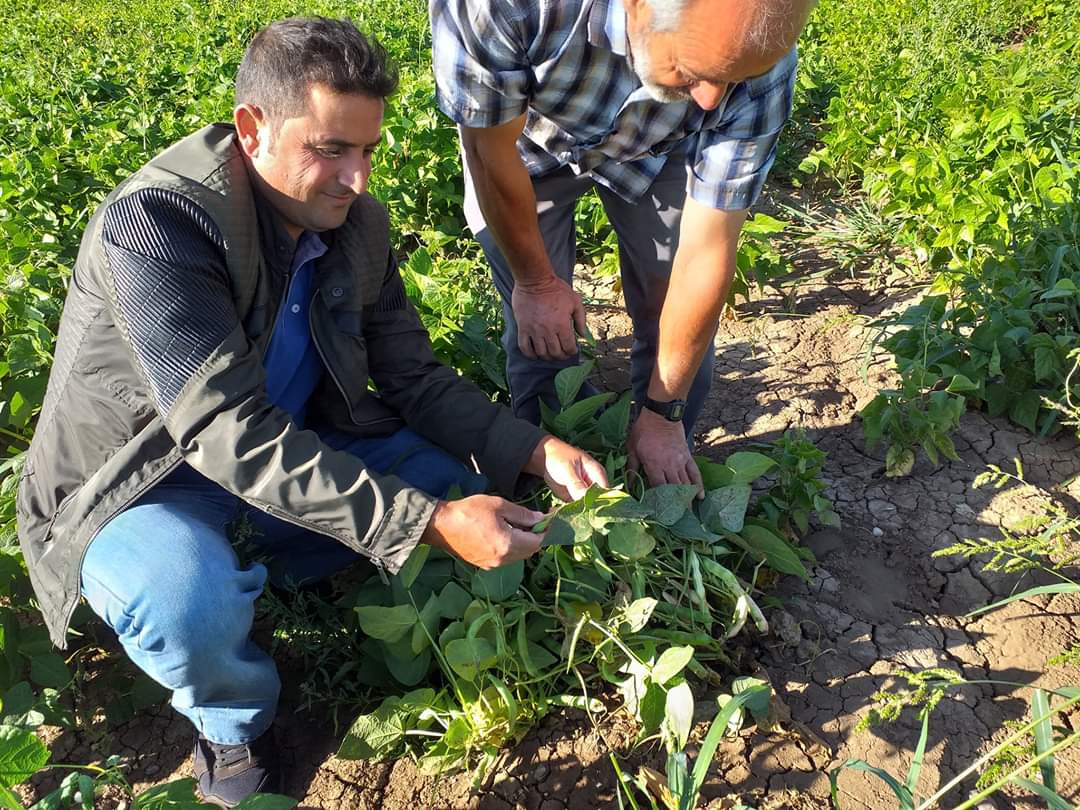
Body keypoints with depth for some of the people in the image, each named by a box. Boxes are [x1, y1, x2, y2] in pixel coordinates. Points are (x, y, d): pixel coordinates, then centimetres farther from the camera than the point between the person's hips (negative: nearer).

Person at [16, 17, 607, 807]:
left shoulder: (357, 222, -7)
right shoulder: (154, 224, -29)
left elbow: (414, 377, -3)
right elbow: (229, 435, -36)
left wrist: (535, 451, -19)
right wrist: (429, 523, -39)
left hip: (291, 441, 6)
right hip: (137, 479, -6)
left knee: (462, 479, -6)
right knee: (196, 603, -37)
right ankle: (234, 721, 0)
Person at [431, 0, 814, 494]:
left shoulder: (759, 65, -33)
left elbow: (707, 249, -27)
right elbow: (491, 151, -25)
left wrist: (663, 415, -20)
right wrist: (535, 281, -12)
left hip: (657, 147, 2)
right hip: (524, 141, -1)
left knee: (678, 320, -3)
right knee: (541, 333, -7)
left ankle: (669, 478, 23)